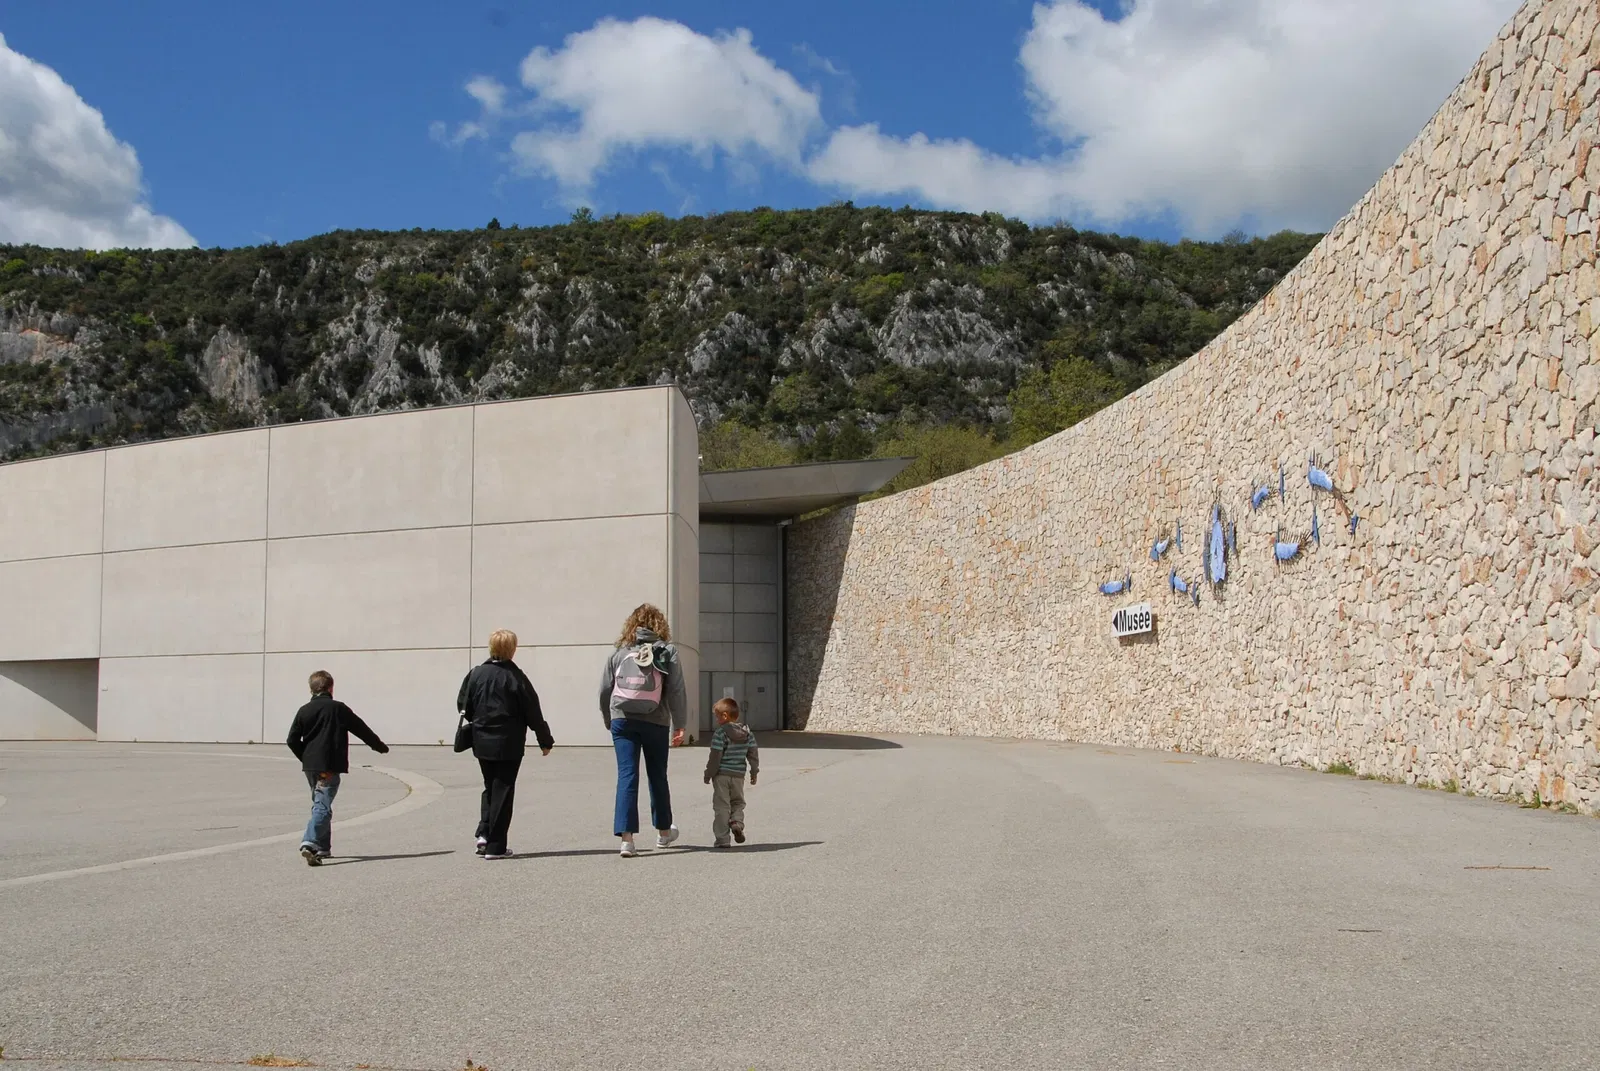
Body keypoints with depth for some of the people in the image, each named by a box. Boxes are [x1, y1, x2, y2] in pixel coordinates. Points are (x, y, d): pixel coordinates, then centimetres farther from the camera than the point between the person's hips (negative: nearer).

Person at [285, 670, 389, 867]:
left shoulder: (304, 711, 5)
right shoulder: (339, 709, -4)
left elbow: (292, 740, 2)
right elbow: (362, 729, 4)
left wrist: (306, 758, 15)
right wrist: (380, 746, 17)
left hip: (310, 766, 5)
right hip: (330, 768, -5)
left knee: (319, 804, 20)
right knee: (323, 807, -9)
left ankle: (323, 847, 24)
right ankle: (310, 842, -30)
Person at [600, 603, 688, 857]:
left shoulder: (619, 652, 7)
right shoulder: (667, 652, 1)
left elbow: (604, 690, 8)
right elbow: (677, 691, -4)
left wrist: (609, 721, 19)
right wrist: (680, 725, 1)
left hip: (623, 720, 0)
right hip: (655, 722, 0)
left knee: (626, 776, -2)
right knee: (657, 776, 15)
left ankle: (626, 838, -13)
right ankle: (663, 831, 32)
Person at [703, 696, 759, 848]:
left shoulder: (720, 733, -12)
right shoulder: (748, 733, 4)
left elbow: (715, 757, -13)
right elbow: (753, 754, 6)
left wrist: (709, 774, -3)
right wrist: (754, 772, 16)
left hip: (721, 775, -4)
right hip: (739, 775, 4)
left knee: (721, 806, 2)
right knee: (738, 802, 21)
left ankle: (722, 839, 2)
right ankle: (737, 822, -7)